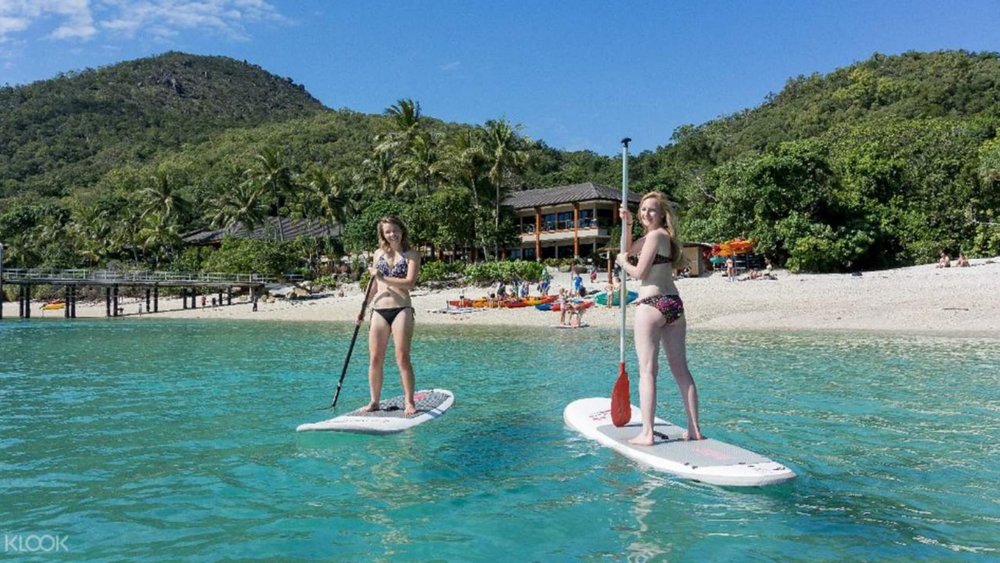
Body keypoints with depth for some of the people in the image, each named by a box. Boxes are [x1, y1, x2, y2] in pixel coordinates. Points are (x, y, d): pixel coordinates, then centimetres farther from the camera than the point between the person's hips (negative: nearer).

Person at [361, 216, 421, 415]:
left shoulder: (411, 255, 3)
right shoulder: (379, 254, 15)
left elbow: (410, 283, -11)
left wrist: (383, 278, -14)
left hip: (401, 310, -4)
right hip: (379, 311, 4)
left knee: (402, 358, -6)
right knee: (375, 359, 3)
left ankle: (409, 402, 2)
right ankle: (374, 401, 14)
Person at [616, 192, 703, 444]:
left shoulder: (655, 236, -8)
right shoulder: (664, 235, 19)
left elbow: (639, 272, -10)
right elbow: (629, 252, 25)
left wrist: (623, 262, 7)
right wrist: (627, 224, 18)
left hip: (651, 305, -9)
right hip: (674, 304, 9)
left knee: (647, 370, -6)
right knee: (681, 369, 10)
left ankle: (646, 433, -7)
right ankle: (694, 429, 14)